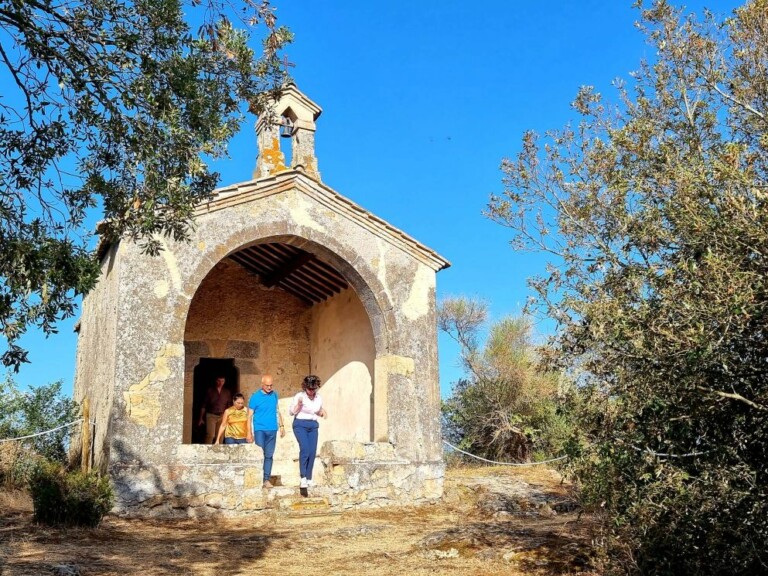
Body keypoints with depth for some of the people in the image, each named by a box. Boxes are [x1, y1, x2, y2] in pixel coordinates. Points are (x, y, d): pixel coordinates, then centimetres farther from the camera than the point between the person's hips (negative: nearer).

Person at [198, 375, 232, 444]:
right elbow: (204, 405, 6)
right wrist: (201, 418, 4)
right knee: (210, 435, -16)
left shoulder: (227, 392, 9)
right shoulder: (210, 391, 4)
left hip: (222, 416, 2)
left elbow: (229, 405, 12)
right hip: (211, 415, -2)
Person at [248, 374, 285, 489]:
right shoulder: (255, 397, -5)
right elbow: (250, 415, -4)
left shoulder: (274, 395, 7)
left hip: (272, 430, 4)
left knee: (269, 455, 5)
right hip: (259, 429, -4)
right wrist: (249, 432, -8)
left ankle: (267, 479, 9)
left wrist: (281, 426, 13)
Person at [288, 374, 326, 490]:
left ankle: (308, 479, 3)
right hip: (300, 424, -5)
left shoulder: (319, 398, 10)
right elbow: (291, 412, -2)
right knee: (305, 449, -21)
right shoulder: (299, 396, -4)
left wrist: (322, 412, 2)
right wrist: (299, 404, -18)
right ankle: (303, 478, -18)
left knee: (312, 452, -4)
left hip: (313, 426, 5)